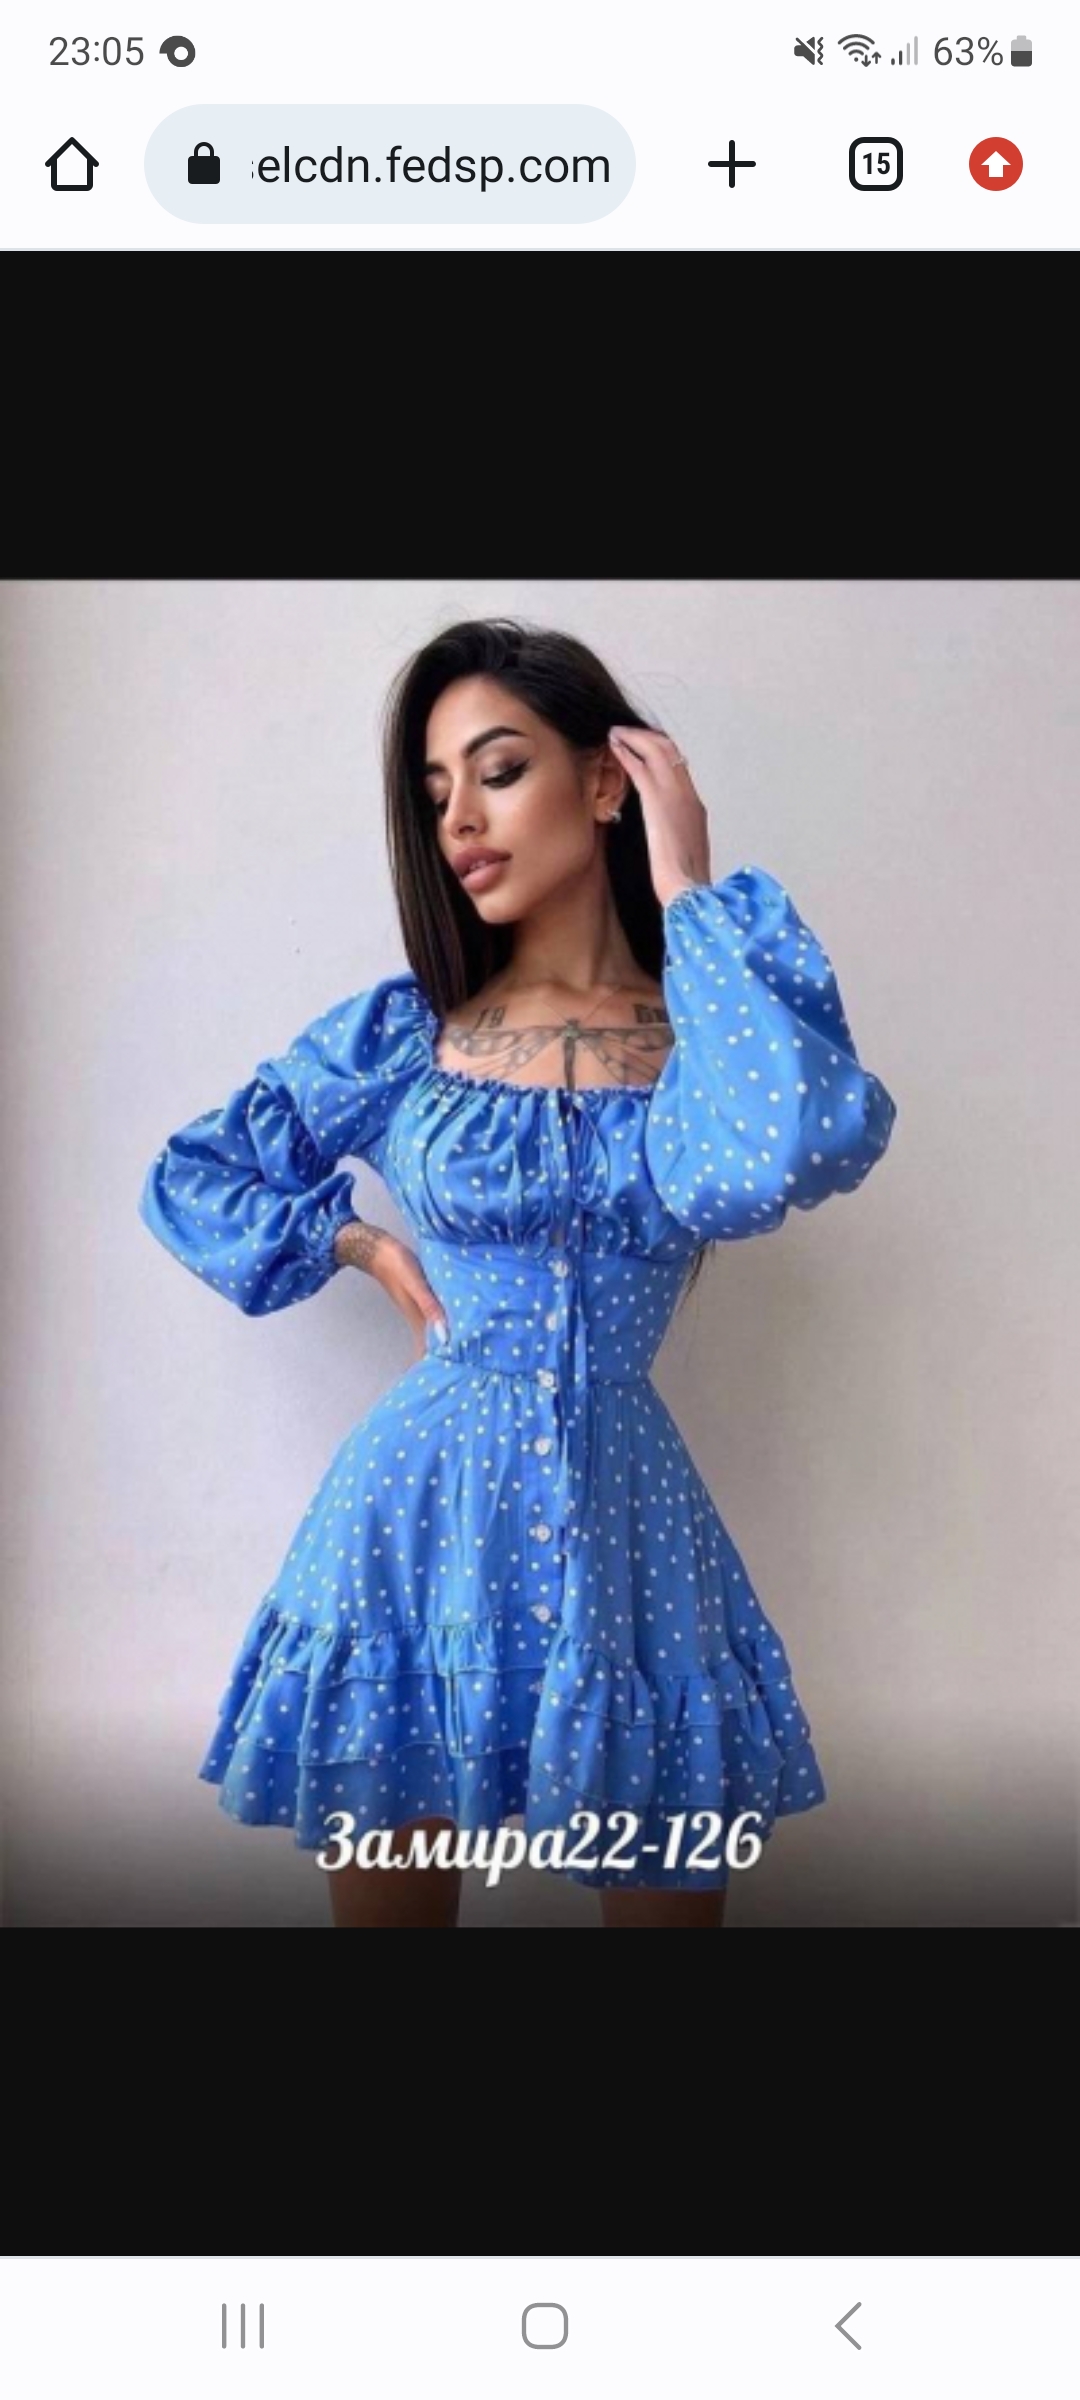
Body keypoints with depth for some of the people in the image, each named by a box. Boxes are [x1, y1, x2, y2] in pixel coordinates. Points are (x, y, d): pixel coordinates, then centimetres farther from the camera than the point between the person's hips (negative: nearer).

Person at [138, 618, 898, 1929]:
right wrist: (364, 1243, 0)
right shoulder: (400, 1030, 3)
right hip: (422, 1521, 1)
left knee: (666, 1892, 12)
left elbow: (781, 1153, -25)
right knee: (388, 1898, 11)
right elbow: (189, 1178, 13)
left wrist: (689, 897, -15)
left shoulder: (709, 1031, -1)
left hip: (623, 1525, 0)